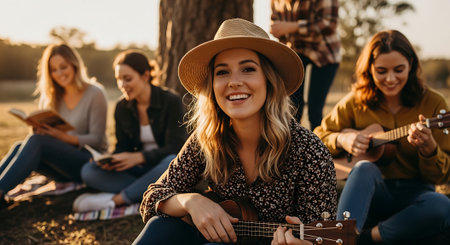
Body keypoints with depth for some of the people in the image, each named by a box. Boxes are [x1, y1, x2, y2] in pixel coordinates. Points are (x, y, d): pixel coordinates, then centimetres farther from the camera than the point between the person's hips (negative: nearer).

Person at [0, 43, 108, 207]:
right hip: (62, 160, 5)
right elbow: (44, 133, 11)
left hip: (91, 159, -5)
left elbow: (96, 139, -10)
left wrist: (64, 137, -26)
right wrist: (39, 130, -14)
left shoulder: (95, 94, -6)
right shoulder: (50, 97, 11)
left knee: (36, 141, -29)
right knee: (20, 147, -23)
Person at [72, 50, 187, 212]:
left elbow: (174, 148, -18)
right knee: (89, 171, -15)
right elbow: (123, 146, 7)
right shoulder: (122, 108, 4)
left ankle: (115, 199, -28)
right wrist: (111, 160, -17)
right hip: (141, 170, 4)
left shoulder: (171, 102, -11)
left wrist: (138, 157, -31)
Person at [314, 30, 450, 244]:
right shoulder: (357, 101, 2)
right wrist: (341, 140, -12)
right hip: (370, 193, 0)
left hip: (414, 194, 0)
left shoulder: (432, 103, -1)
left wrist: (429, 148, -23)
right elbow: (318, 136, 10)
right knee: (365, 168, -33)